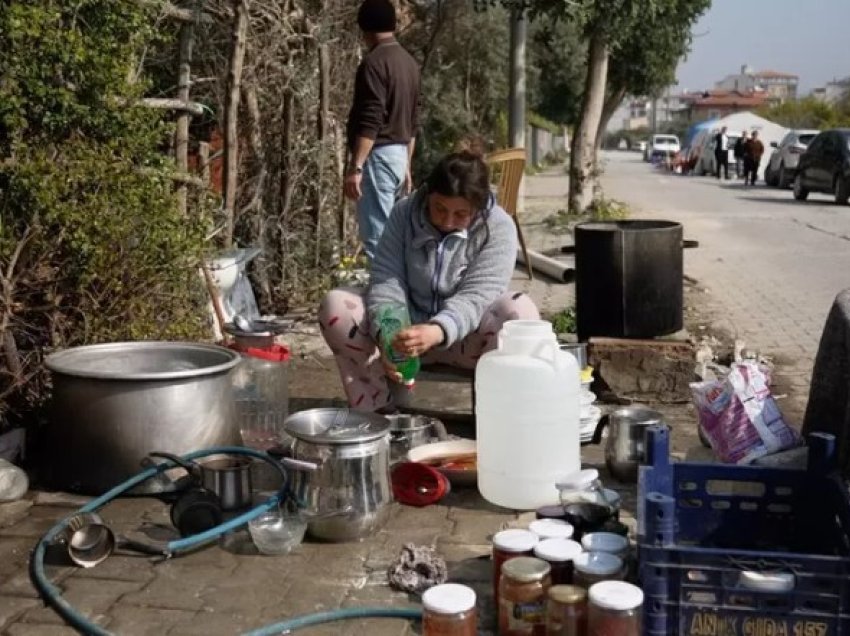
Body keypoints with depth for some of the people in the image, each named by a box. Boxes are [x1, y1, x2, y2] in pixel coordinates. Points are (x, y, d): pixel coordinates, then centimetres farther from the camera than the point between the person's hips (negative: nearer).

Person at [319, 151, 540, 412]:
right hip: (405, 330, 2)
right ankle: (378, 405, -16)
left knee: (520, 312, -32)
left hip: (465, 338, -2)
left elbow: (475, 297, -25)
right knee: (335, 305, -20)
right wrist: (386, 334, -35)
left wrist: (437, 332, -46)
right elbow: (386, 280, -15)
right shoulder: (404, 213, -8)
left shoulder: (499, 228, -15)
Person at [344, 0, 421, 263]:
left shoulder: (374, 62, -13)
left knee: (377, 239, -5)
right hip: (399, 155, 9)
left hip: (379, 155, -9)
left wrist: (355, 167, -22)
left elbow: (370, 122, -21)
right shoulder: (409, 62, 13)